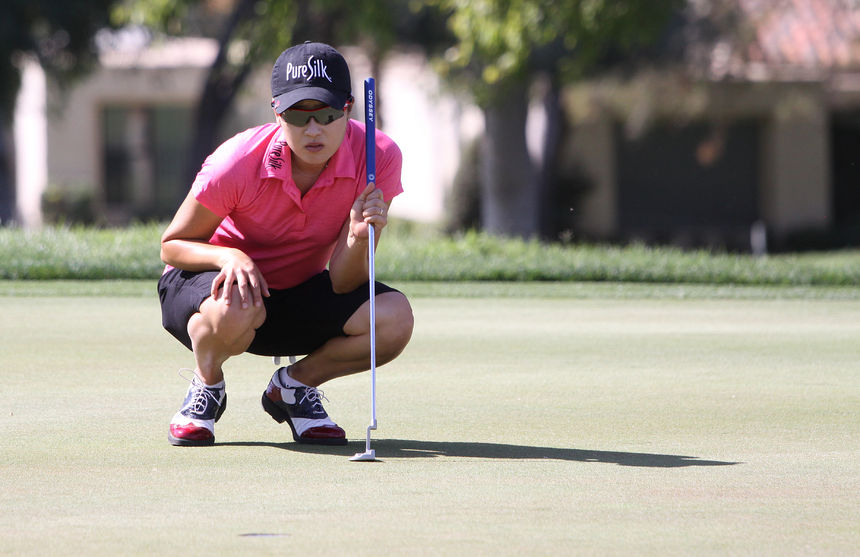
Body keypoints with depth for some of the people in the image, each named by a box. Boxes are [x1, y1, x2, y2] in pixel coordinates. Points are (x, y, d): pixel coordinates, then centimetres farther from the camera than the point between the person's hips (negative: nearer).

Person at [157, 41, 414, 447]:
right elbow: (172, 245, -12)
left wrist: (358, 237, -41)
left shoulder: (378, 157, -20)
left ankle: (295, 384, 4)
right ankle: (207, 387, -5)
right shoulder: (238, 162, -27)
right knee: (235, 307, -41)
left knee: (394, 318, -26)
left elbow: (342, 285, -18)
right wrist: (229, 255, -33)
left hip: (300, 291, 3)